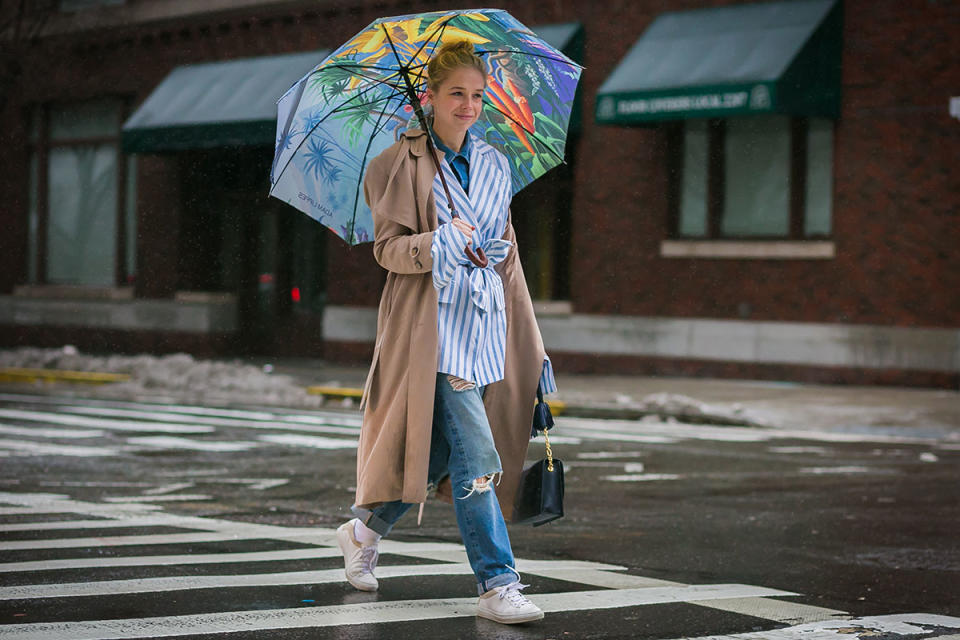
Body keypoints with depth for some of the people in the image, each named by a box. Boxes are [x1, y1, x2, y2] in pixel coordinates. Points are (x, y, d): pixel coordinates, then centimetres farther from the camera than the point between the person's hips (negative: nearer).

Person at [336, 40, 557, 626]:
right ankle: (498, 584, -10)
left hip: (485, 320, 6)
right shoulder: (399, 165, -1)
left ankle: (364, 532, 33)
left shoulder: (495, 165, 16)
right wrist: (443, 242, -22)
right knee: (476, 455, -13)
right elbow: (389, 247, -6)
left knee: (435, 451, 10)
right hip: (433, 322, -6)